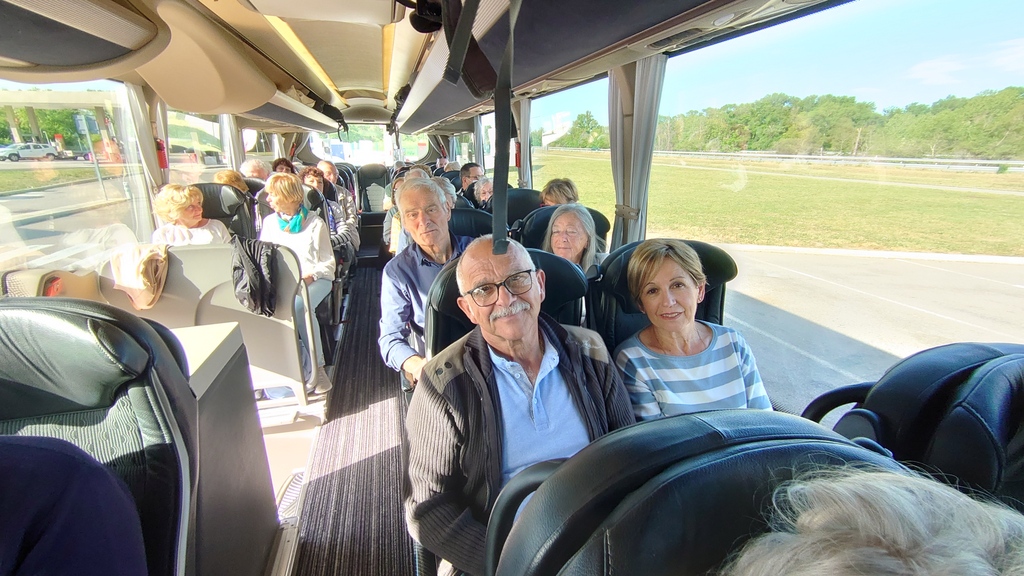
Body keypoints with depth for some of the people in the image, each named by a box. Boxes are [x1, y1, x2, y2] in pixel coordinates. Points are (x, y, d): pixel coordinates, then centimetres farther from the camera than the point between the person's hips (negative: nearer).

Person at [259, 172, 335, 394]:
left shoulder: (315, 224, 3)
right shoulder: (269, 222, 15)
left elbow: (328, 263, 1)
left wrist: (310, 276, -17)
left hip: (315, 279, -3)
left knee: (299, 305, -36)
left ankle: (317, 365, -22)